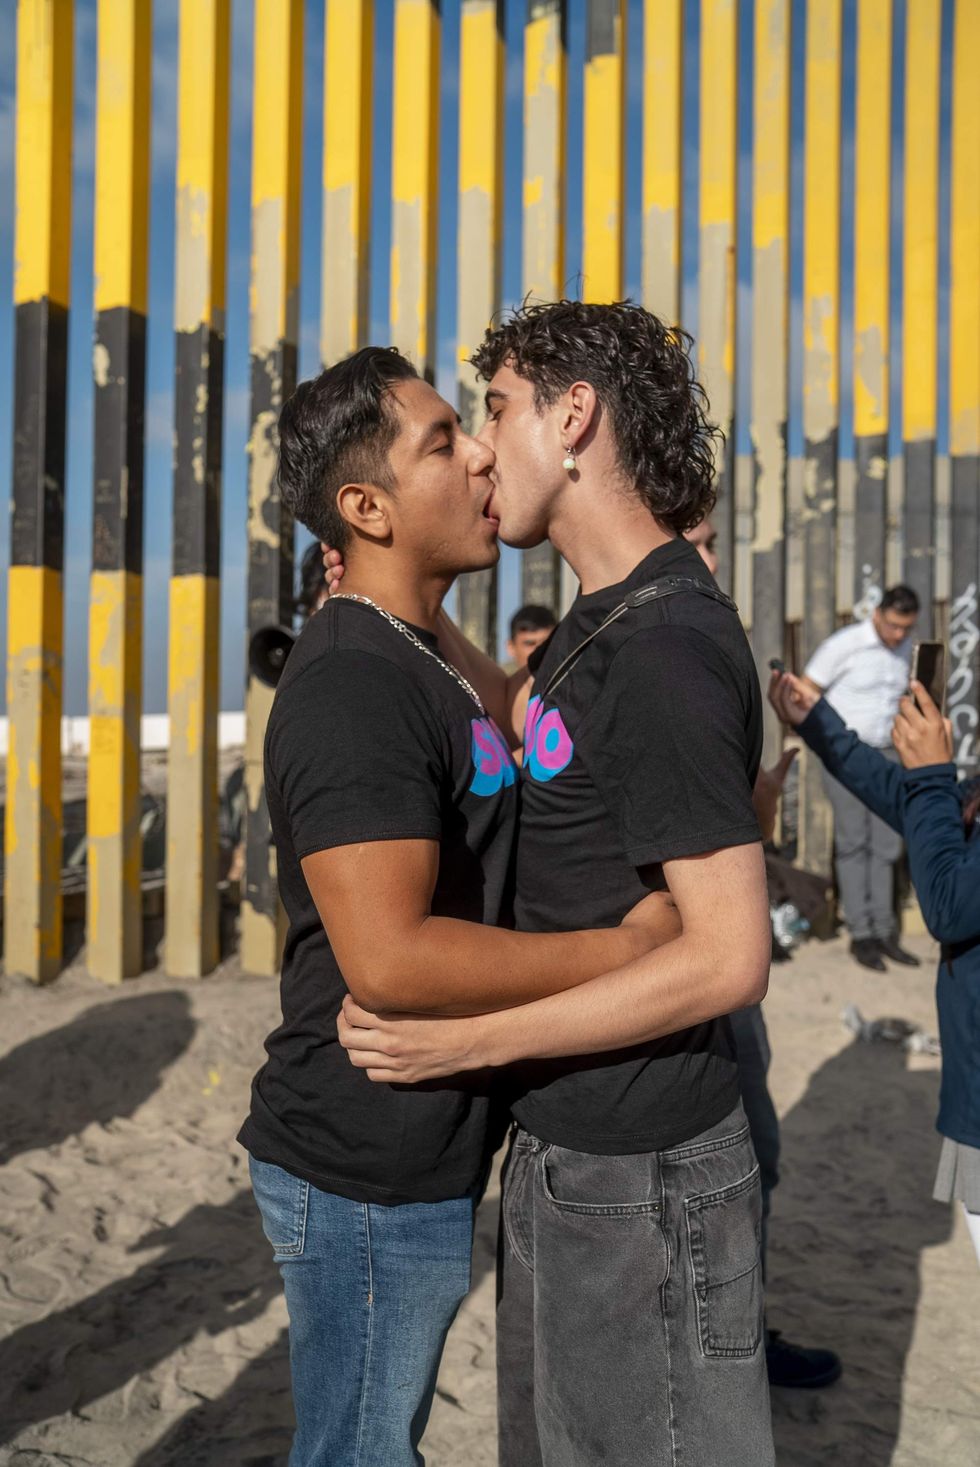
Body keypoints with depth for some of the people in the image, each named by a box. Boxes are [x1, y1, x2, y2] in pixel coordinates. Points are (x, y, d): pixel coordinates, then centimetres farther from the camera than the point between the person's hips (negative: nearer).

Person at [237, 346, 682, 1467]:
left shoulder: (414, 663, 12)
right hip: (370, 1174, -9)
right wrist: (631, 947, -22)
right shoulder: (356, 685, -23)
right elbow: (389, 958, -31)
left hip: (414, 1157, 9)